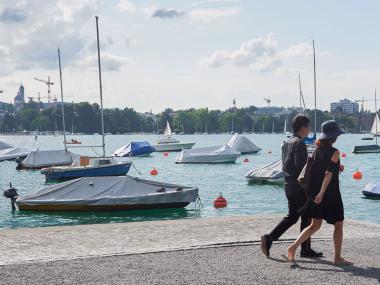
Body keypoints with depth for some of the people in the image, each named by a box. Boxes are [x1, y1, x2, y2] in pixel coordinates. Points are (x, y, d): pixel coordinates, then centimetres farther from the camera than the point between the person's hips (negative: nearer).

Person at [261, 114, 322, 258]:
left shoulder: (287, 143, 13)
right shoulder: (300, 143, -15)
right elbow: (301, 165, -23)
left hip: (289, 186, 9)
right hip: (300, 187, -9)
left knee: (292, 216, 14)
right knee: (306, 218, 2)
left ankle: (269, 238, 3)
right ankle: (305, 249, 8)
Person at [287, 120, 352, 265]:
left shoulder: (317, 150, 6)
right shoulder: (334, 152, -14)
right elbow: (328, 174, -20)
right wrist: (321, 194, -24)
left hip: (315, 192, 7)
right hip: (330, 194, -7)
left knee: (315, 226, 12)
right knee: (338, 225, 9)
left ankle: (293, 247, -3)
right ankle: (338, 258, 13)